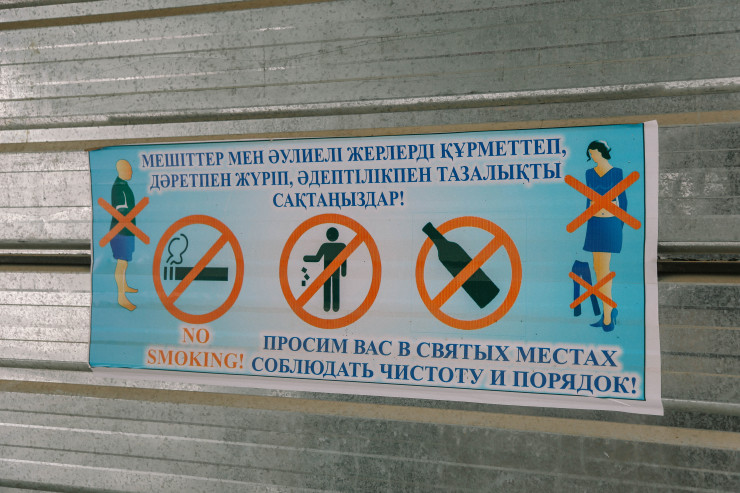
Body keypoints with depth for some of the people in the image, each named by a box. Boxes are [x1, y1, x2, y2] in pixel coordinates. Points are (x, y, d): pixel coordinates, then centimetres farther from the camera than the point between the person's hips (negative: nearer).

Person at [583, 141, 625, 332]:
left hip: (611, 224, -4)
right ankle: (609, 311, 14)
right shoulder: (589, 173, 9)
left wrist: (621, 223, 3)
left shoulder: (617, 173, -2)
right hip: (595, 223, 4)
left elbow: (623, 199, 3)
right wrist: (587, 221, 13)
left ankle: (607, 315, -1)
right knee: (598, 267, 4)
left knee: (604, 268, -7)